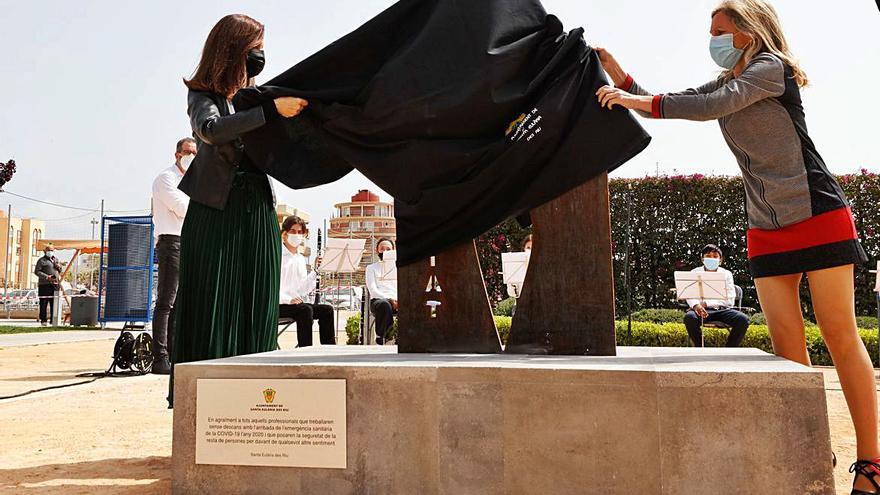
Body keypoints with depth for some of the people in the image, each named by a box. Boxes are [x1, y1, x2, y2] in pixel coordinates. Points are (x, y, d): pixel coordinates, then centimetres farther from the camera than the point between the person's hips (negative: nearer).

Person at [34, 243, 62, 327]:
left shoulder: (56, 260, 21)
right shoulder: (42, 260, 1)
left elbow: (60, 271, 30)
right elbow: (37, 271, -7)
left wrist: (59, 267, 6)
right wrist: (47, 277, -18)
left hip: (55, 285, 6)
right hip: (44, 285, -6)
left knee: (54, 303, 6)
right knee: (44, 303, -3)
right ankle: (43, 320, 0)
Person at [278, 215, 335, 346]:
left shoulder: (301, 259, 17)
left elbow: (303, 290, 9)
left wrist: (315, 270, -3)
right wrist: (289, 299, -26)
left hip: (297, 303, 7)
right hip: (278, 305, -7)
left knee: (326, 309, -12)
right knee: (305, 309, -32)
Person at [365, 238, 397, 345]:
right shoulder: (372, 268, 16)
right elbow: (373, 290, 1)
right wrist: (389, 299, -16)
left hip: (396, 301, 2)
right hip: (378, 300, -2)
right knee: (385, 304, -41)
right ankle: (380, 338, -24)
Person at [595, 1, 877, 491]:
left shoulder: (771, 67, -4)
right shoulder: (726, 84, 17)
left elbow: (713, 106, -19)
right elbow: (666, 104, 11)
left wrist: (637, 101, -19)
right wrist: (618, 76, 1)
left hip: (819, 215, -6)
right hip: (767, 229, 6)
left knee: (840, 335, -6)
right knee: (787, 343, 0)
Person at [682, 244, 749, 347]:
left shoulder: (726, 274, 10)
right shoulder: (695, 273, 10)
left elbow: (730, 301, -1)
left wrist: (707, 303, -15)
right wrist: (696, 305, -28)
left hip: (722, 309, 1)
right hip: (702, 309, -1)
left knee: (743, 319, -27)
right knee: (689, 317, -34)